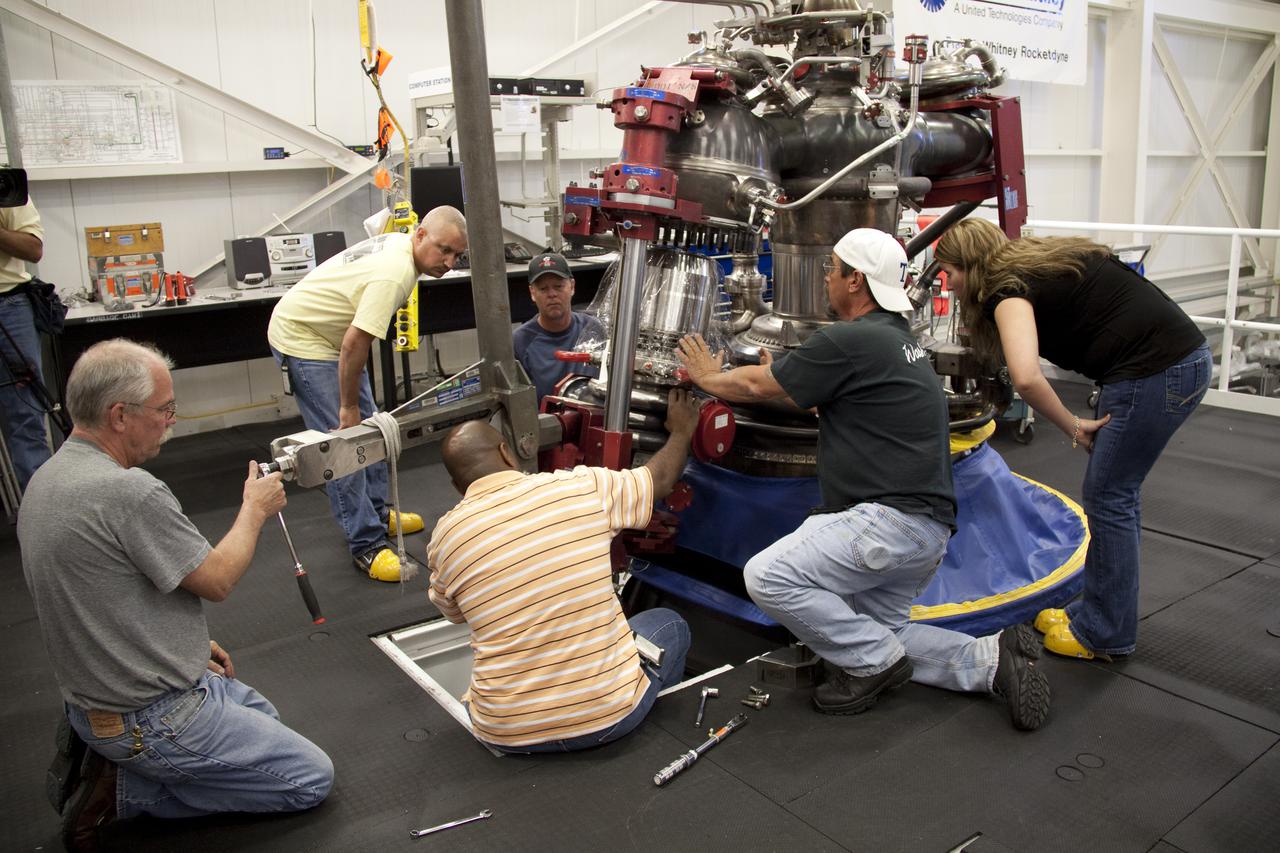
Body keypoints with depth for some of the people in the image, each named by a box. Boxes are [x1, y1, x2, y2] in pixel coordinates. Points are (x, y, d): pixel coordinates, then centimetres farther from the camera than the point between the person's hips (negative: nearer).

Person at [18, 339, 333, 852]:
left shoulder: (48, 478, 3)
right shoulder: (127, 491, -30)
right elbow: (218, 580, -19)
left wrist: (186, 642, 14)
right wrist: (255, 510, -2)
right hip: (154, 720, -10)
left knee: (262, 716, 28)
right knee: (311, 779, 1)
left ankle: (115, 761, 13)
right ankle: (125, 789, 0)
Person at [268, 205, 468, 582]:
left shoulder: (399, 243, 2)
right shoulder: (395, 274, -30)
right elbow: (355, 343, -32)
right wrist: (348, 406, -21)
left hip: (329, 332, 11)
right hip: (301, 338, -11)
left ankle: (376, 513, 28)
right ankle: (367, 545, -7)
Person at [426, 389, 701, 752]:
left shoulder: (444, 537, -6)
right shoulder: (583, 488, -11)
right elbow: (662, 479, 10)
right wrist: (682, 430, 30)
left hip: (506, 732, 2)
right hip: (609, 715, -2)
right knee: (669, 625, 27)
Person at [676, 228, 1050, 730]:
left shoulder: (850, 341, -14)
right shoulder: (897, 340, 18)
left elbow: (757, 385, -3)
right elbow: (827, 402, 29)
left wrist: (709, 377, 15)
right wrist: (777, 378, 32)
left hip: (891, 518, -11)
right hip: (928, 528, 11)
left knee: (767, 577, -18)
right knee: (880, 630, 20)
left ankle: (873, 663, -3)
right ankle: (993, 659, 10)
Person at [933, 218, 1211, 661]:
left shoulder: (1009, 289, -12)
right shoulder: (1035, 262, 16)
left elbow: (1026, 377, -28)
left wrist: (1071, 426, -13)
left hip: (1156, 371, -9)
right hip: (1184, 356, 9)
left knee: (1108, 496, 1)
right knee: (1116, 491, 16)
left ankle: (1105, 633, 13)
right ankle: (1099, 611, 28)